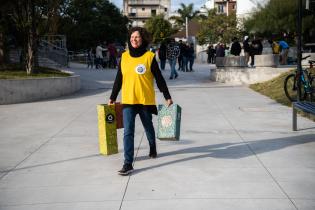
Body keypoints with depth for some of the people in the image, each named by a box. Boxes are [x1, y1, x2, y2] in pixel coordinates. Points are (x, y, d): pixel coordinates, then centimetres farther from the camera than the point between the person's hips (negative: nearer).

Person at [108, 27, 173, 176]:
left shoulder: (149, 57, -5)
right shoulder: (124, 57, 4)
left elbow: (159, 79, -1)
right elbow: (119, 79, 11)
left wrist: (167, 97, -1)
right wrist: (112, 98, 14)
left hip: (146, 100, -1)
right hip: (128, 100, 1)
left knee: (148, 127, 18)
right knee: (128, 132, -6)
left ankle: (153, 149, 46)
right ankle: (128, 164, -4)